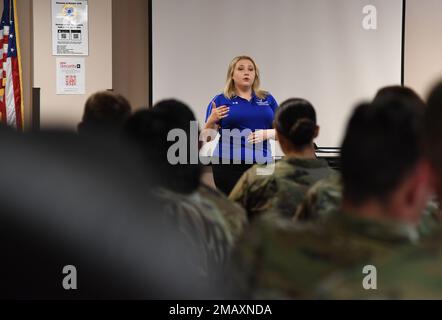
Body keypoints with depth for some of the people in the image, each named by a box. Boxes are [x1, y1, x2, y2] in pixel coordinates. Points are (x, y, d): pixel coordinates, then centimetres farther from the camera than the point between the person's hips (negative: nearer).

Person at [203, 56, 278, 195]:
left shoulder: (267, 99, 11)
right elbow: (208, 136, 1)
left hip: (261, 164, 3)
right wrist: (212, 120, -18)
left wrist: (267, 133, -10)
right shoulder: (220, 101, 3)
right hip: (229, 164, -3)